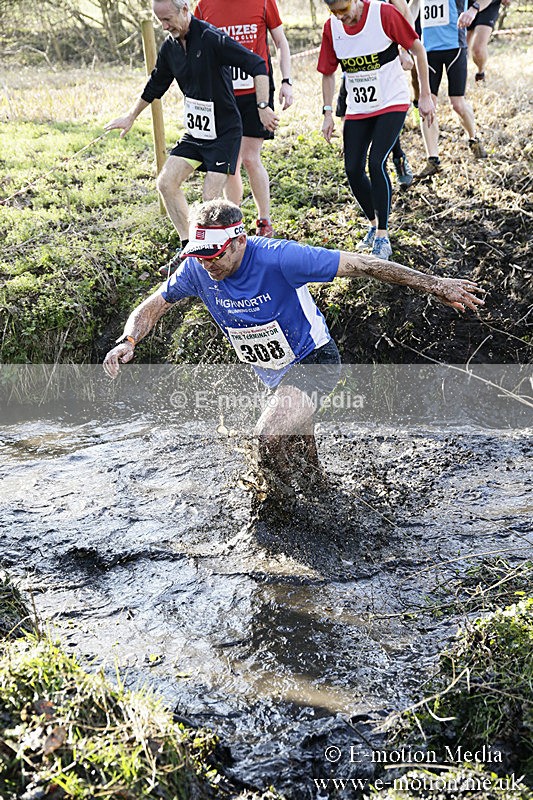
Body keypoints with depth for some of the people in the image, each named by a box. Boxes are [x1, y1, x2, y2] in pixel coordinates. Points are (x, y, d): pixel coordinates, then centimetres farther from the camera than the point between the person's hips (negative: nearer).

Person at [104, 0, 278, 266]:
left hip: (224, 132, -8)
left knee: (210, 199, -13)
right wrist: (130, 117, 28)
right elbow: (155, 85, 20)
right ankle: (188, 248, 13)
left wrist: (263, 107, -29)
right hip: (194, 132, 8)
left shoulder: (212, 38, -19)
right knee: (166, 184, 1)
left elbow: (257, 65, -22)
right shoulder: (170, 47, 4)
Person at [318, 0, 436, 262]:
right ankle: (374, 223, 23)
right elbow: (328, 72, 8)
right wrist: (327, 112, 0)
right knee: (353, 169, -2)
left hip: (392, 103, -4)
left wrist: (425, 96, -7)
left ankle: (383, 236, -8)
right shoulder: (331, 27, -5)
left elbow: (417, 49, -8)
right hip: (357, 110, 5)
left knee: (376, 162, -19)